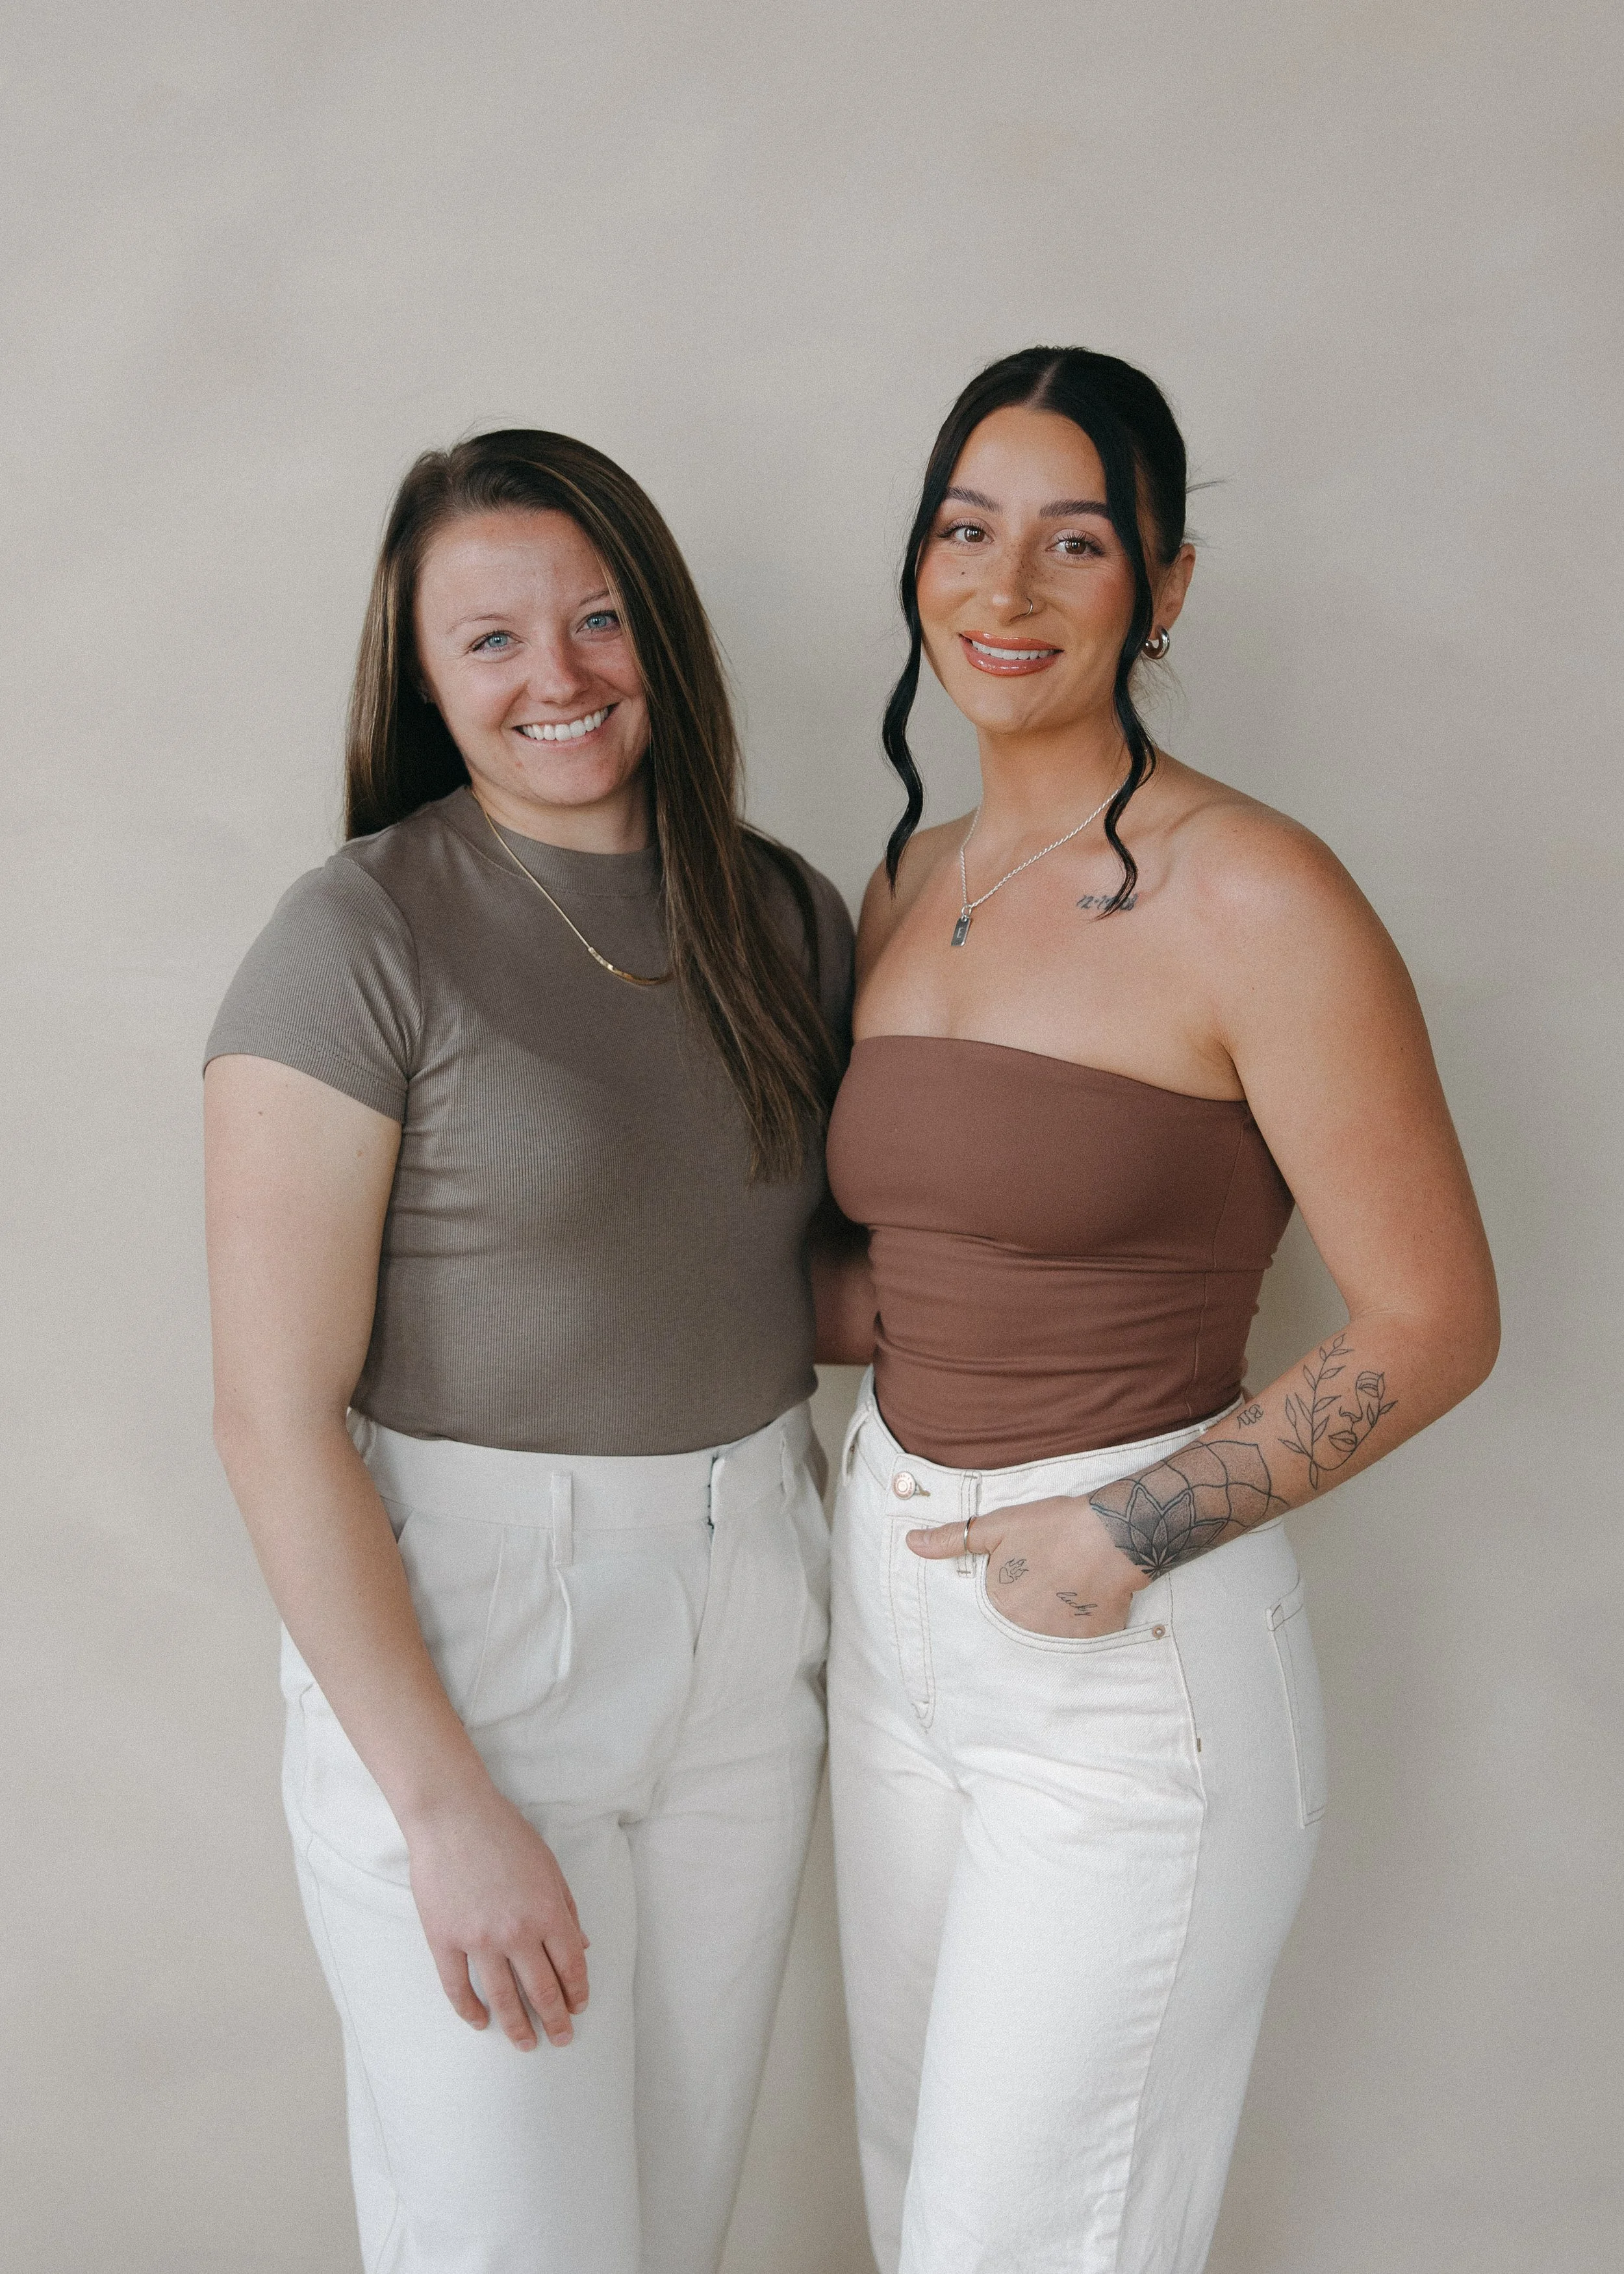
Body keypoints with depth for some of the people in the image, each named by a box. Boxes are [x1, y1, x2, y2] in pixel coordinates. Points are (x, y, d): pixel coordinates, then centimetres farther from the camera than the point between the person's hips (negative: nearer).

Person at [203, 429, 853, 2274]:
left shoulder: (784, 914, 4)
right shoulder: (363, 940, -14)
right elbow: (275, 1410, -16)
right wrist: (448, 1805, -17)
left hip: (748, 1609, 5)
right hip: (455, 1626, -5)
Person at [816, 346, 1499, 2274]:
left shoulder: (1254, 899, -16)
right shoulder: (908, 888, 6)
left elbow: (1434, 1325, -14)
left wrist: (1134, 1535, -18)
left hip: (1132, 1663, -7)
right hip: (894, 1607, 7)